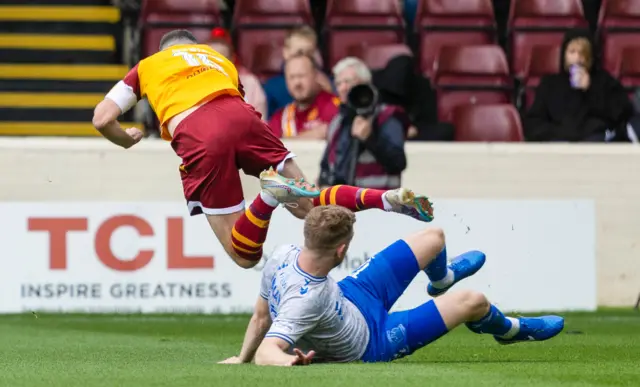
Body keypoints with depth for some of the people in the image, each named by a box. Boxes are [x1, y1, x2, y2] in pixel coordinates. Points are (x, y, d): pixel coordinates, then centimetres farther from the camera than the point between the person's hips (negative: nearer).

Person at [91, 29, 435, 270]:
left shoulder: (147, 66, 30)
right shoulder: (218, 59, 38)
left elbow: (102, 119, 21)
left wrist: (126, 140, 41)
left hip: (197, 137, -3)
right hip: (240, 116, 3)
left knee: (244, 255, 2)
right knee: (308, 206, 13)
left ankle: (270, 196, -27)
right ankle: (389, 200, -11)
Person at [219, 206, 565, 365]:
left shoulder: (283, 256, -26)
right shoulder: (304, 300, -47)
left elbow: (261, 317, -13)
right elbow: (266, 351, -54)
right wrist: (288, 361, -75)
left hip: (352, 295, 7)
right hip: (369, 343, -7)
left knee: (433, 238, 16)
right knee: (473, 301, 1)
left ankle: (442, 279, 58)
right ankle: (511, 330, 41)